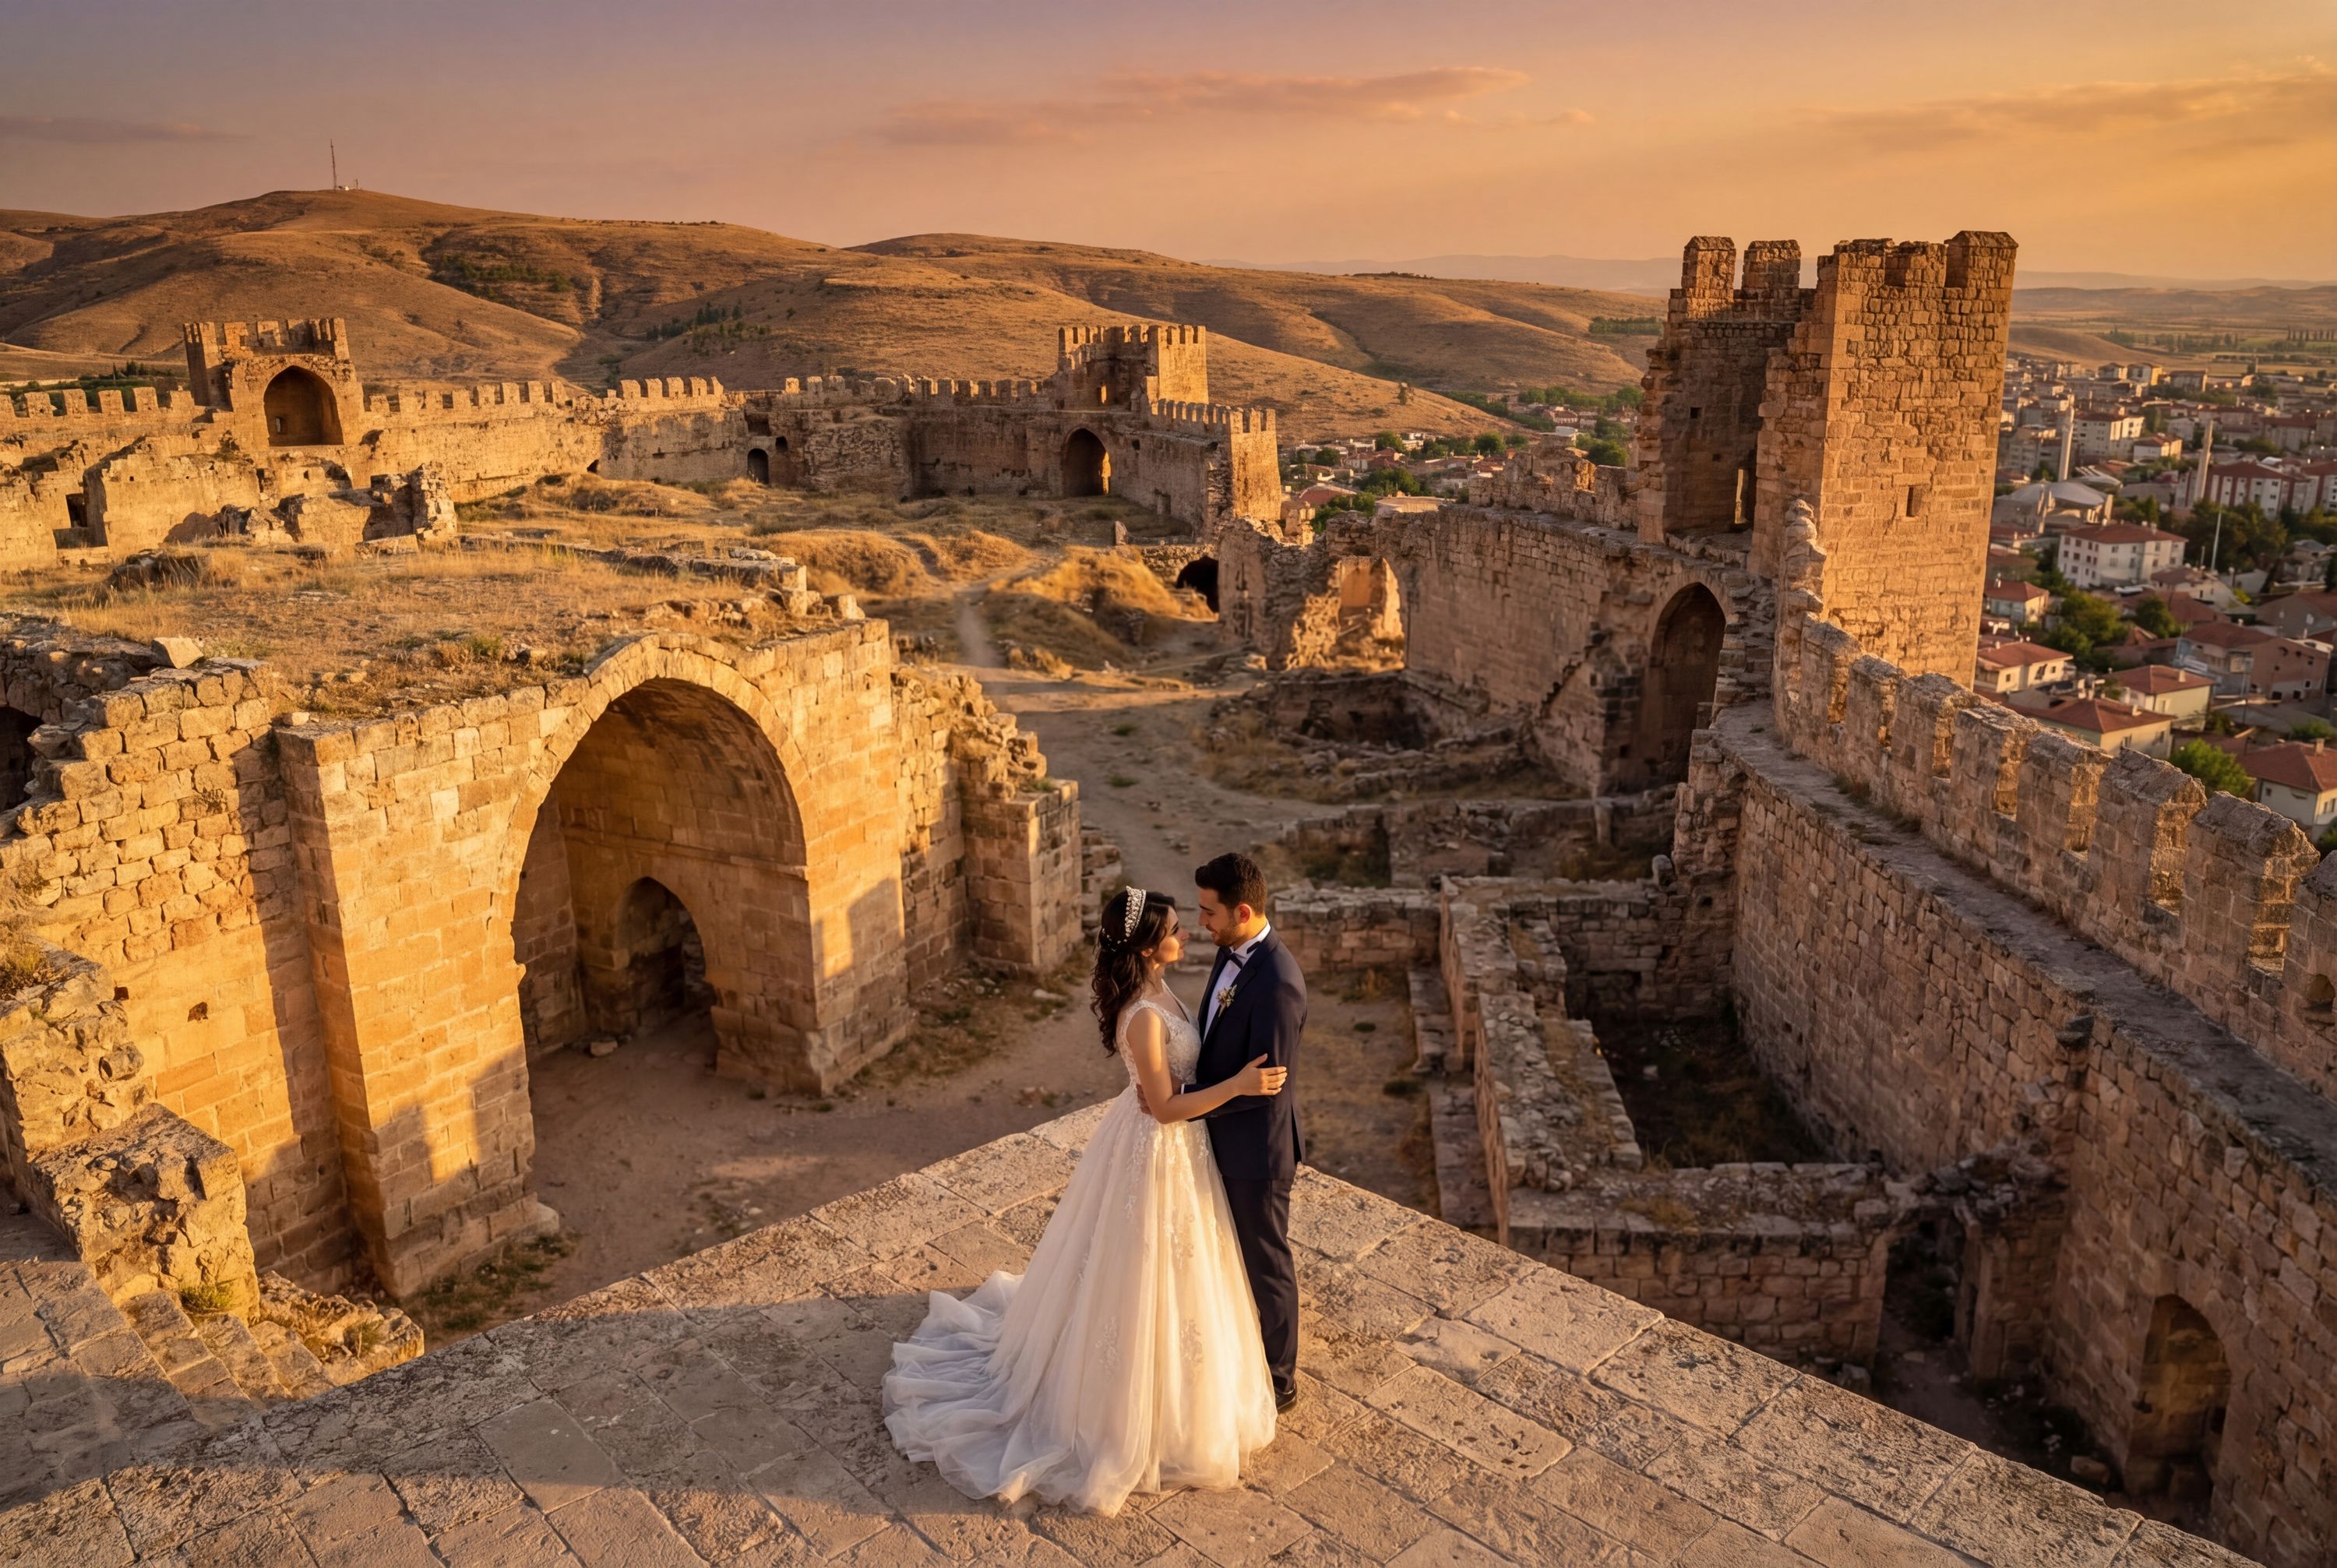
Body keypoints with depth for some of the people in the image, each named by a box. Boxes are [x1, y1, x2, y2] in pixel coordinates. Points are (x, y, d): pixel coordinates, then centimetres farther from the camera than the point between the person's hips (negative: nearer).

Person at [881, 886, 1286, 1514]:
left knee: (1132, 1269, 27)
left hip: (1166, 1140, 10)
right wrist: (1238, 1085, -29)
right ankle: (1141, 1412, 28)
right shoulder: (1145, 1017, -32)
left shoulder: (1154, 989, -3)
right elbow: (1165, 1107, -25)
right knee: (1149, 1278, 8)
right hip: (1156, 1151, -10)